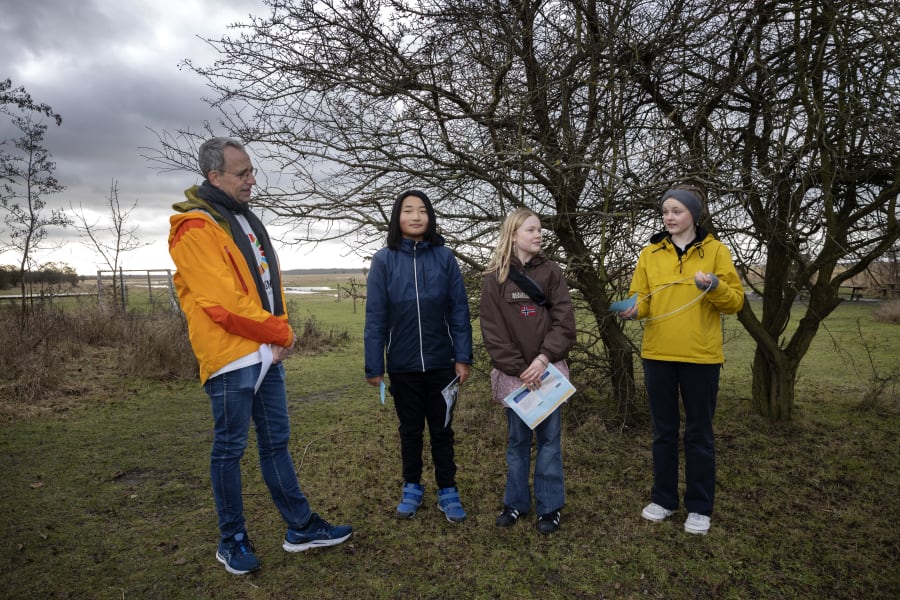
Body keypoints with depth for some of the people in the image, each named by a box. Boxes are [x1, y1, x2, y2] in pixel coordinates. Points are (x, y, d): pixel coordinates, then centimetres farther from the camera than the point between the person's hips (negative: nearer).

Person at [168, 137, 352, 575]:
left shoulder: (245, 219, 15)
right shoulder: (196, 229, -13)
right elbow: (224, 304, -20)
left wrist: (280, 331, -1)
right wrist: (280, 333, -10)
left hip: (267, 353, 8)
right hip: (231, 357, -8)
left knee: (276, 442, 14)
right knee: (229, 449, 6)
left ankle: (301, 527, 25)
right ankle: (232, 540, 24)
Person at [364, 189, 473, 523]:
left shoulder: (444, 257, -3)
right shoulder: (384, 260, -4)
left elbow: (459, 310, -2)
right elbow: (375, 317, -4)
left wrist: (463, 357, -5)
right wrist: (373, 367, -4)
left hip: (441, 363, 0)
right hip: (402, 365, 0)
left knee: (442, 429, 13)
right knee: (410, 429, 16)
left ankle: (447, 490, 28)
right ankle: (412, 488, 34)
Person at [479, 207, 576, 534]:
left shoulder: (552, 272, 3)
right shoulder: (495, 276, 0)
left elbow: (564, 322, -2)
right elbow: (492, 330, -5)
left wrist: (543, 359, -14)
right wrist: (519, 369, -11)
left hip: (548, 369, 1)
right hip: (512, 373, 0)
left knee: (549, 438, 7)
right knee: (517, 439, 11)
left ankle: (550, 506, 21)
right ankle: (515, 501, 27)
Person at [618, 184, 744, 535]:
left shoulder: (715, 250, 1)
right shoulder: (650, 253, 6)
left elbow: (736, 301, -1)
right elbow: (641, 297, 4)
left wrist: (715, 287, -21)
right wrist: (634, 309, -18)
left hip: (700, 357, -2)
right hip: (657, 354, 2)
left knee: (698, 433, 8)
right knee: (664, 430, 13)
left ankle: (699, 507, 23)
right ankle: (664, 499, 27)